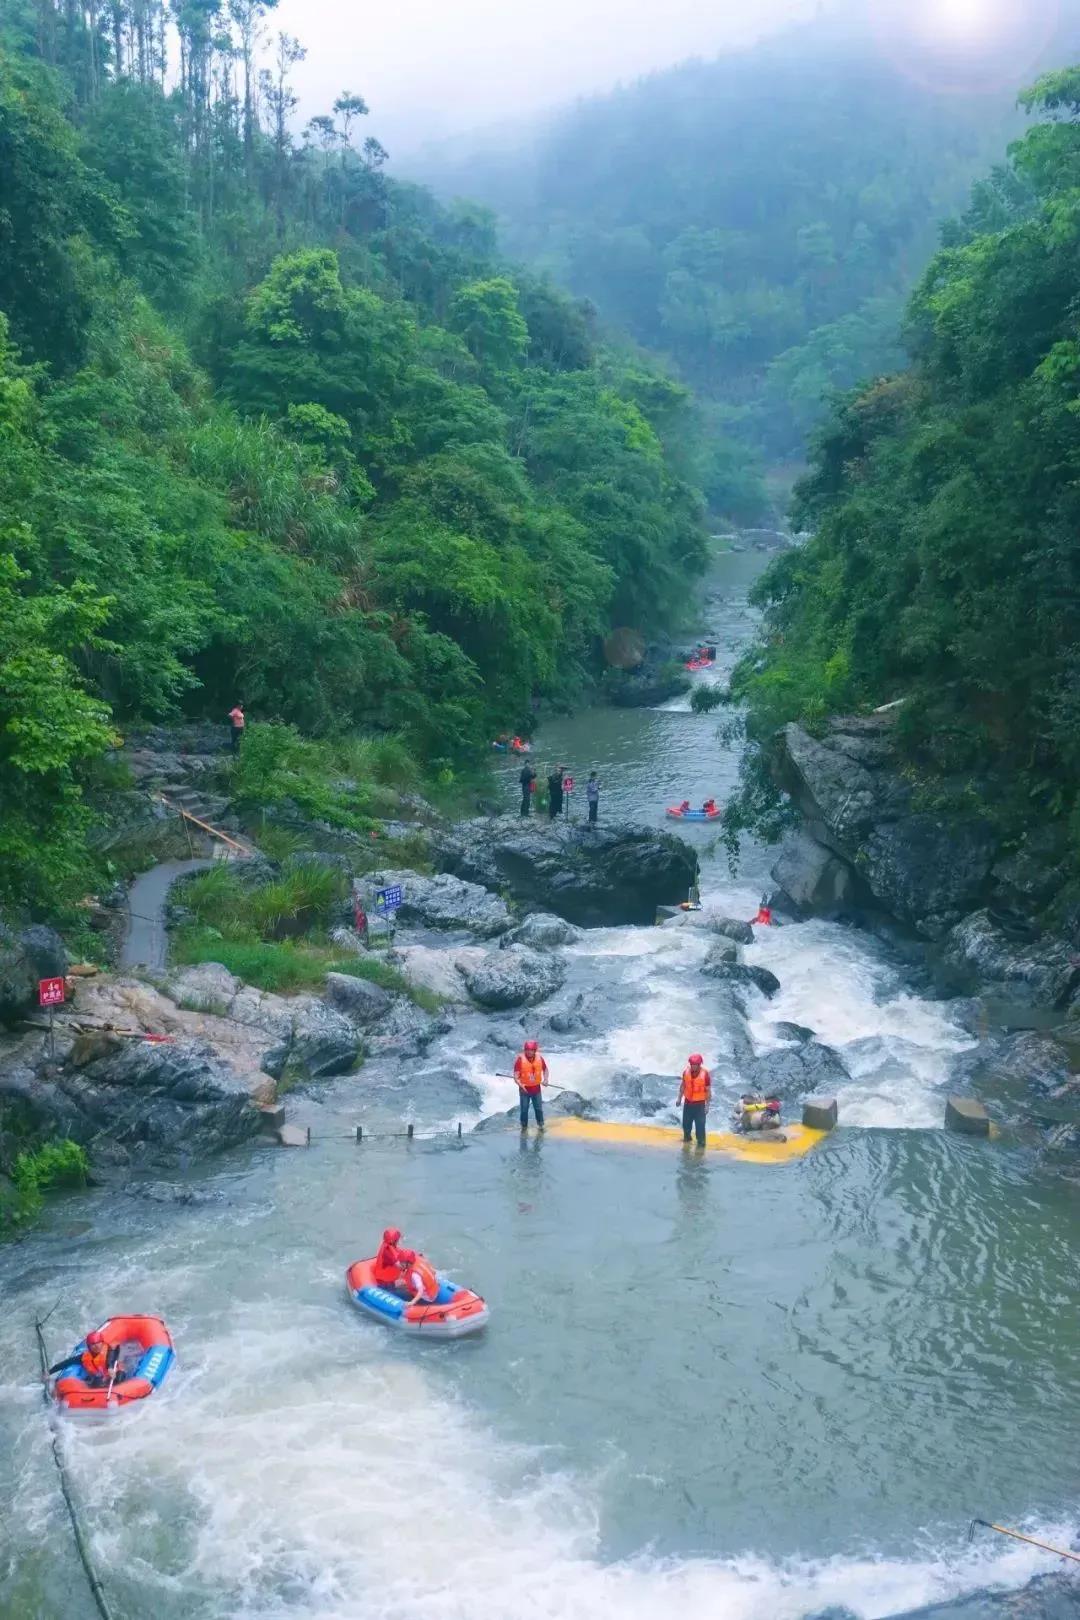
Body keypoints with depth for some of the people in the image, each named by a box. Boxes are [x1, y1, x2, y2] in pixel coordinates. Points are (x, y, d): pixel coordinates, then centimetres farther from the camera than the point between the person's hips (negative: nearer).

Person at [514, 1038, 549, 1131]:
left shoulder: (539, 1058, -5)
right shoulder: (520, 1059, -16)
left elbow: (545, 1069, 12)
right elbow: (516, 1074, -17)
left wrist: (545, 1079, -4)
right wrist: (520, 1084, -32)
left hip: (536, 1088, 3)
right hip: (524, 1088, -3)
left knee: (539, 1108, 11)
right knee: (524, 1109, 7)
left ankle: (540, 1125, 25)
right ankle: (524, 1126, 21)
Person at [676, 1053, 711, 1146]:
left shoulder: (705, 1074, -18)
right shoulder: (686, 1071, -6)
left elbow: (708, 1090, -11)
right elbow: (683, 1086, 9)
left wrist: (707, 1105, -10)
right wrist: (679, 1098, 10)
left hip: (700, 1103, -4)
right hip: (688, 1102, 4)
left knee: (700, 1124, -5)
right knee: (686, 1123, 17)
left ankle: (701, 1142, 7)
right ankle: (686, 1137, 39)